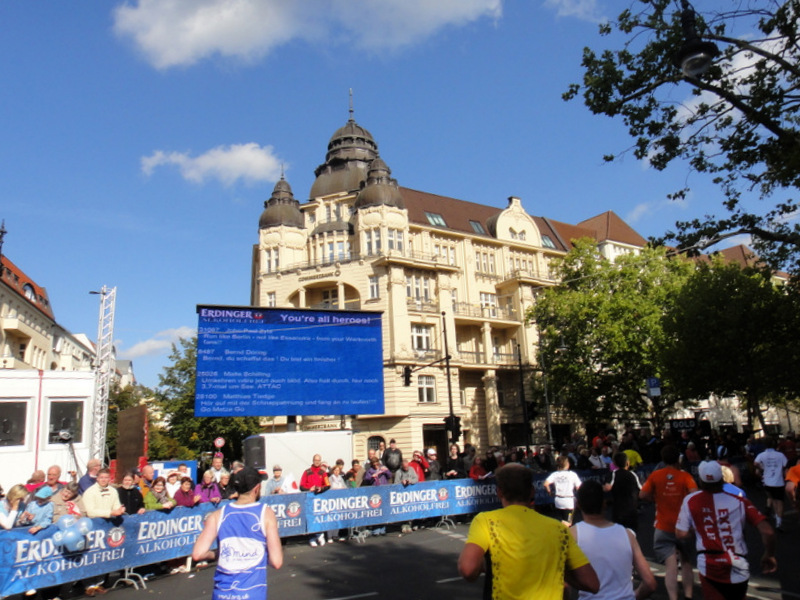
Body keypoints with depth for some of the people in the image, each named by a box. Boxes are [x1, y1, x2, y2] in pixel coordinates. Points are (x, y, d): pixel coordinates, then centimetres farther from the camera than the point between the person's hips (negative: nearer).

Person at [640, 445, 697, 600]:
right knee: (686, 563, 21)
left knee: (671, 565, -6)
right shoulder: (685, 476, -4)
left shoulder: (655, 475, -2)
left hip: (663, 528, -1)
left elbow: (643, 494, -5)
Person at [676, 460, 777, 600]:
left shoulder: (690, 501, -4)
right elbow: (767, 531, -9)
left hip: (709, 567, -2)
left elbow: (681, 534, -4)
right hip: (738, 568, 2)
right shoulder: (739, 501, -4)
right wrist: (769, 555, 8)